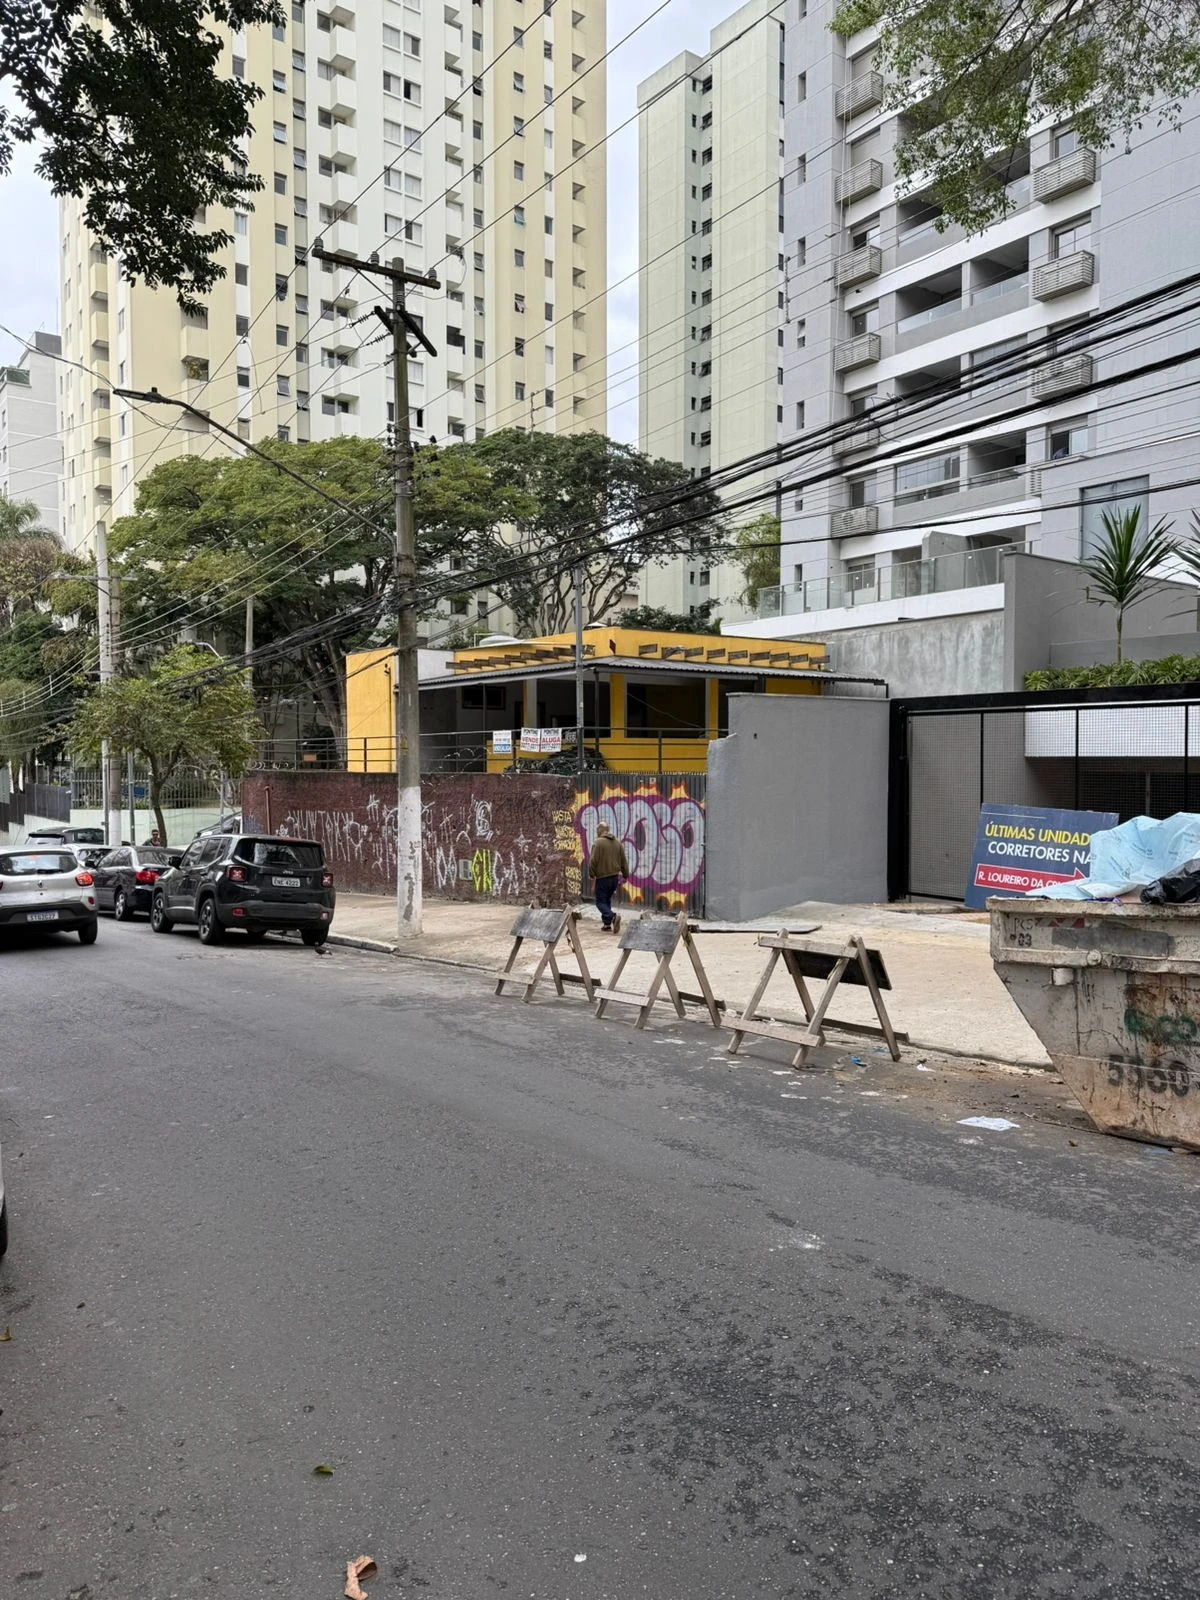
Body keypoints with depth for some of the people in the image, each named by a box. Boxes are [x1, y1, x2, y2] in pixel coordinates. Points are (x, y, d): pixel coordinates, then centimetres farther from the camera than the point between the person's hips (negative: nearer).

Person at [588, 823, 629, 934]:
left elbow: (593, 861, -15)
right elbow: (623, 861, 11)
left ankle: (613, 916, -23)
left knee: (600, 902, 0)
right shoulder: (618, 843, 7)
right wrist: (625, 875, 18)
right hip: (615, 876, 6)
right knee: (607, 900, 19)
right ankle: (607, 924, 17)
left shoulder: (598, 842, -12)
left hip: (602, 877, -6)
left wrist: (592, 874, -2)